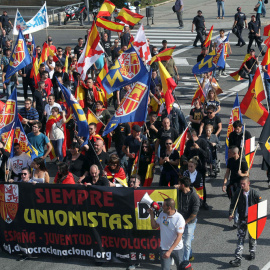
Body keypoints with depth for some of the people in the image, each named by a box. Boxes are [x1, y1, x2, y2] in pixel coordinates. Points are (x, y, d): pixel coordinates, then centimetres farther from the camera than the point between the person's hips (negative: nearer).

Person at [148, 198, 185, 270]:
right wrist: (152, 214, -7)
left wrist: (169, 251, -27)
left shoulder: (179, 219, -21)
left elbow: (179, 237, -23)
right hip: (164, 248, 3)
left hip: (176, 248, -3)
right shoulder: (162, 214, -4)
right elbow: (154, 226, 8)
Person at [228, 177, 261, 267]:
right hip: (242, 219, 1)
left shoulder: (255, 193, -12)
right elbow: (233, 204, -3)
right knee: (240, 238, -1)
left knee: (252, 237, 16)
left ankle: (252, 252, 40)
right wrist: (231, 214, -18)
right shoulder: (238, 193, -8)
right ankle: (238, 258, -2)